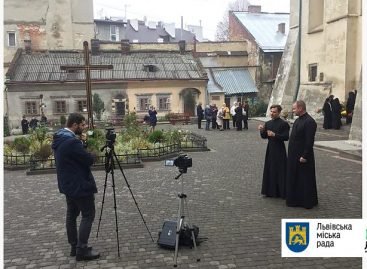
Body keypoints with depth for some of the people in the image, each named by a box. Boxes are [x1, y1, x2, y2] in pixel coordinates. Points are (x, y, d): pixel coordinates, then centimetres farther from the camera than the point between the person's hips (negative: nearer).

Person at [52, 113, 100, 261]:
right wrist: (89, 154, 0)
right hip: (80, 184, -10)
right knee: (88, 215, -1)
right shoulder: (72, 141, -25)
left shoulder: (59, 138, 6)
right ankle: (82, 250, 2)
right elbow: (89, 160, -19)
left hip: (68, 184, 10)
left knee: (71, 214, 15)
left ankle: (74, 247, 25)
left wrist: (83, 149, 3)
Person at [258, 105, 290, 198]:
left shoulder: (284, 124, -9)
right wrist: (262, 131, -7)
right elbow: (264, 137, 12)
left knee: (280, 171, -1)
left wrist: (275, 135, -25)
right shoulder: (268, 123, 10)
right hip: (270, 149, 6)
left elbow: (286, 137, -15)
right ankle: (270, 191, 21)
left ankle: (282, 192, 9)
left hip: (280, 150, -6)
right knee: (269, 170, 10)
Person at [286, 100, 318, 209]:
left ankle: (307, 202, 15)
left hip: (303, 156, -9)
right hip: (294, 156, 9)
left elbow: (309, 141, -21)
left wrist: (304, 156, -21)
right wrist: (291, 154, 14)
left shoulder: (309, 122, -18)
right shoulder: (298, 120, 11)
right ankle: (296, 199, 30)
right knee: (294, 178, 17)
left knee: (305, 180, 3)